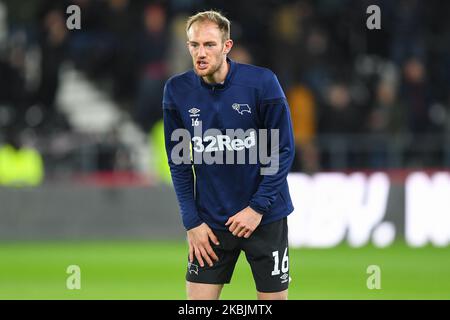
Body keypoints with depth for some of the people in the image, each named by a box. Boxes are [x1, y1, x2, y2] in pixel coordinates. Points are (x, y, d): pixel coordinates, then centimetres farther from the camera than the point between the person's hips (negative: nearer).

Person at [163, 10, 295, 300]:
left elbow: (284, 150, -8)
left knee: (274, 298, 3)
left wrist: (258, 207, -14)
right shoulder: (177, 90, -5)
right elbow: (178, 161, 2)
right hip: (210, 222, 2)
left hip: (265, 217, -2)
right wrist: (192, 222, -4)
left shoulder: (262, 82, -12)